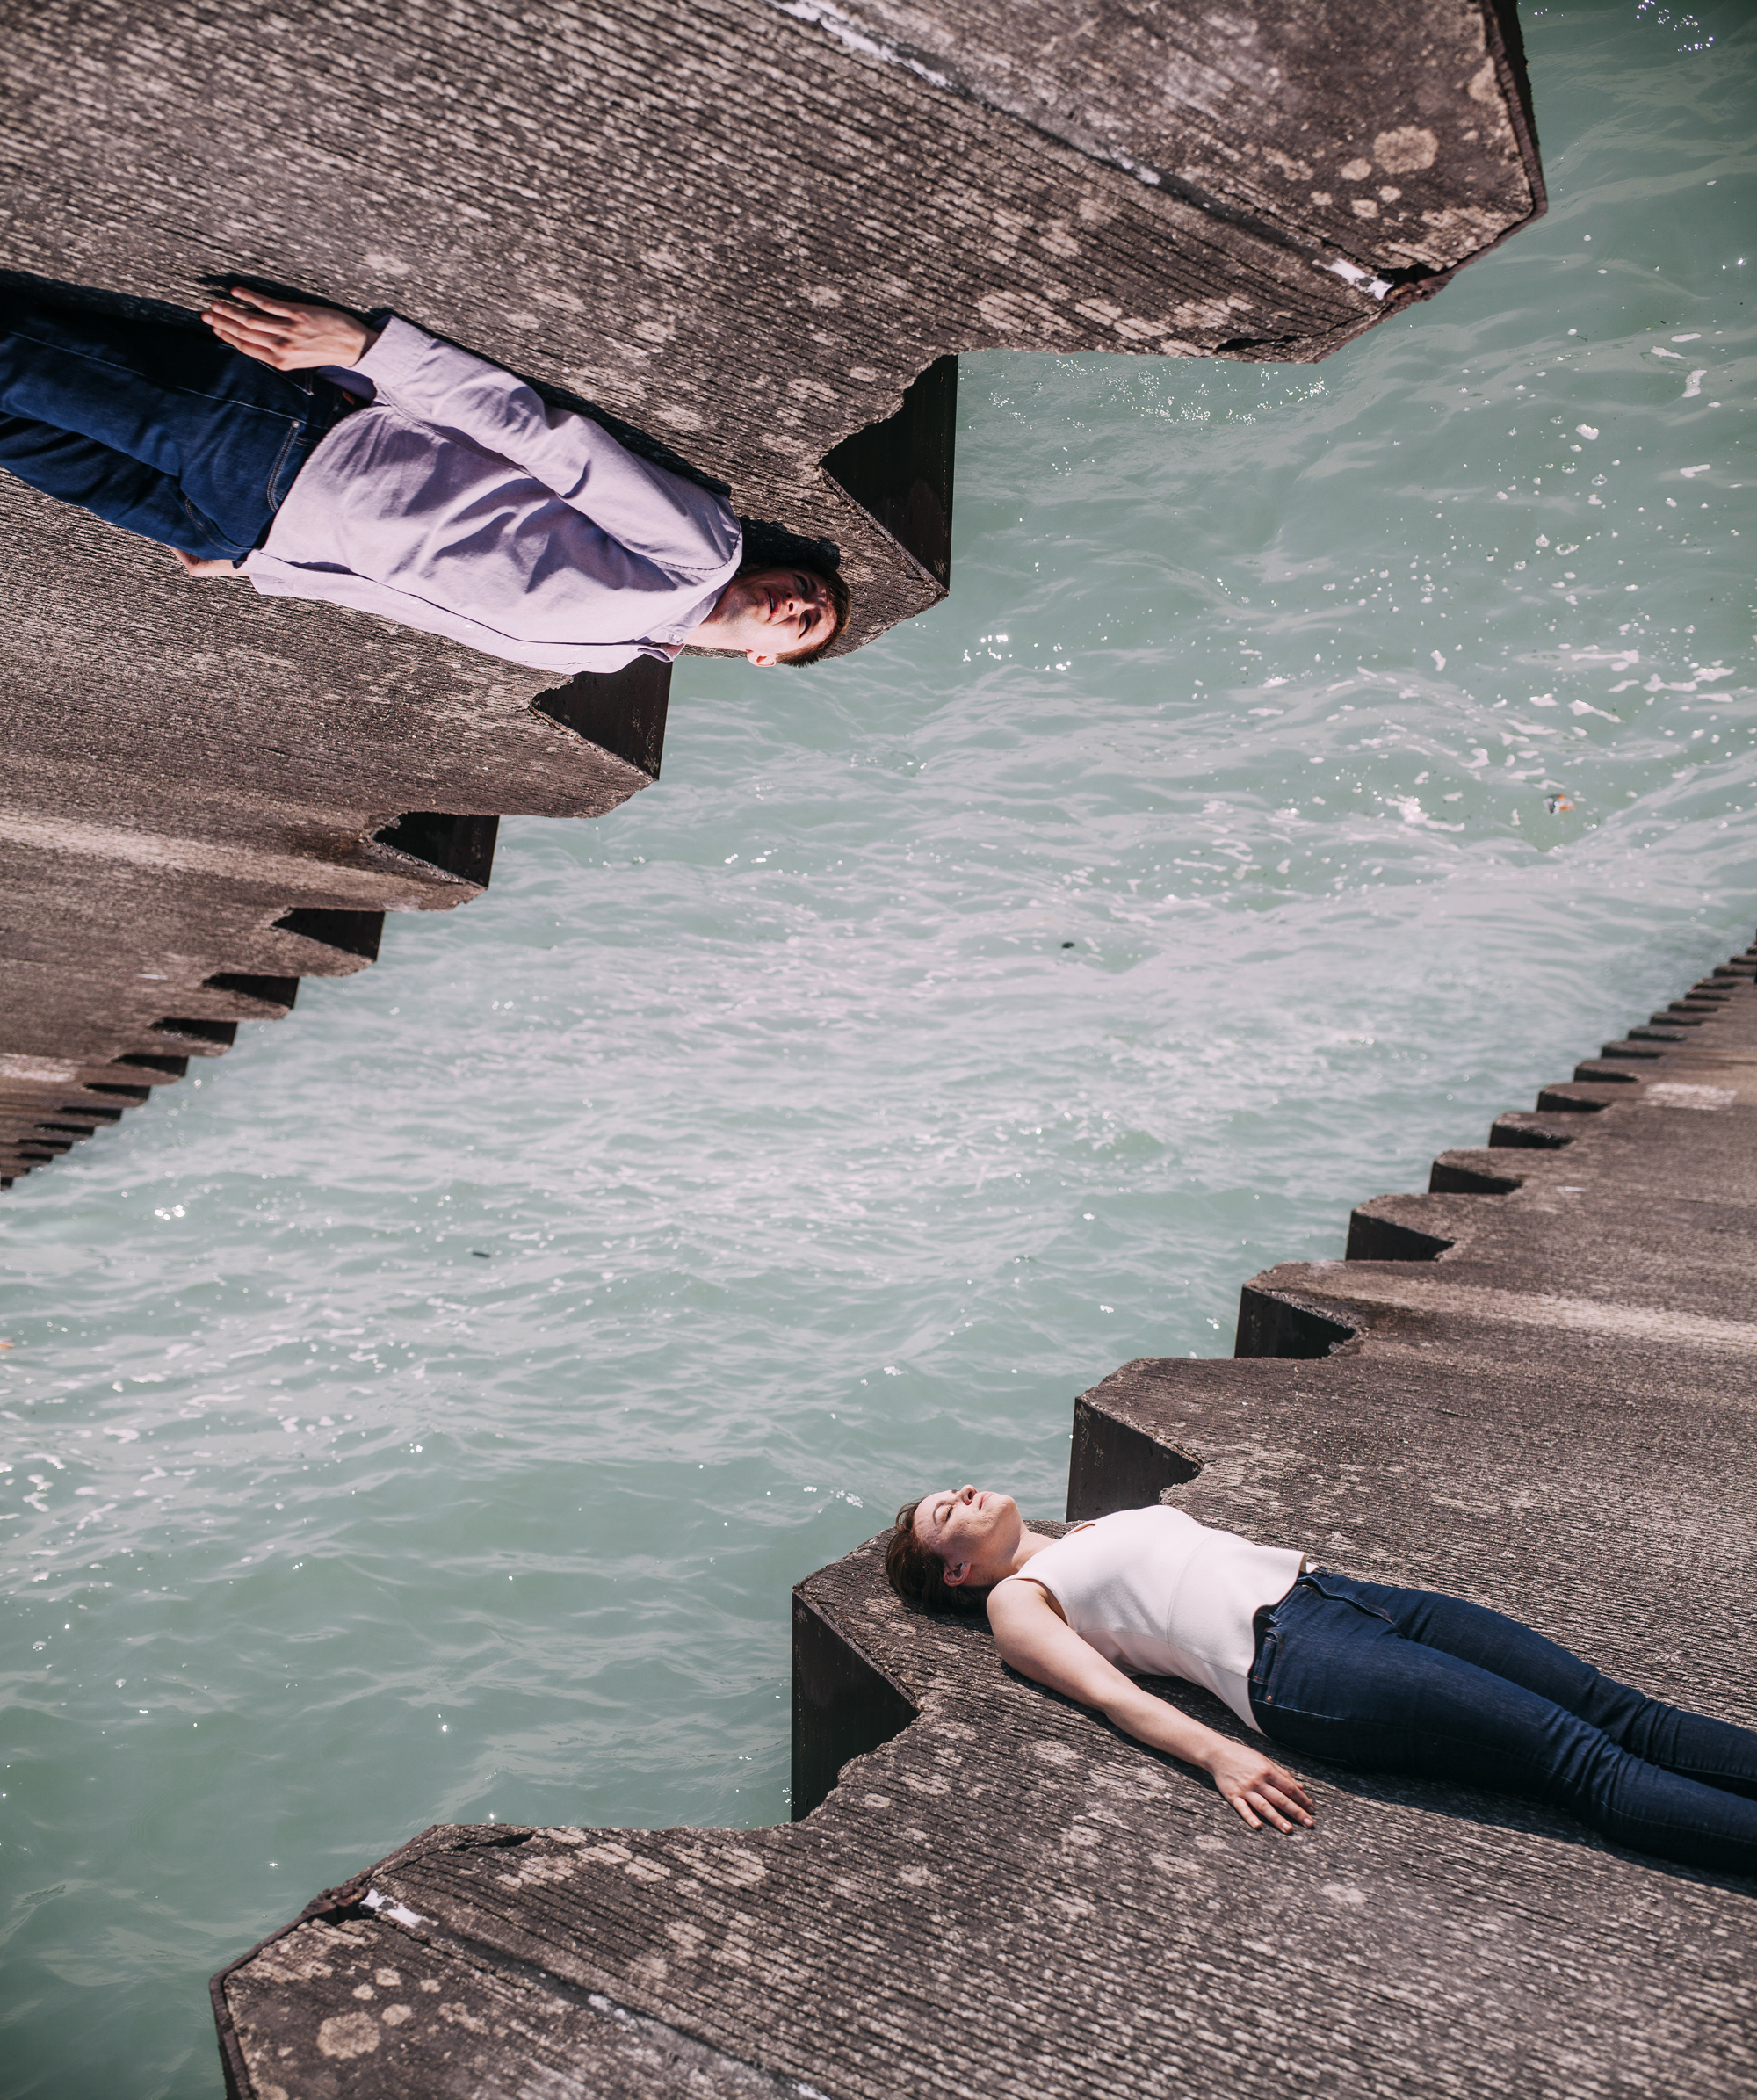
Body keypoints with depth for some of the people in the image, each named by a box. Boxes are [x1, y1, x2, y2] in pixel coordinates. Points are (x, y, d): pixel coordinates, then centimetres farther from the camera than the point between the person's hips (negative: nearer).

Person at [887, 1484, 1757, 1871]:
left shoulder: (1092, 1534, 29)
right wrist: (1218, 1754, -23)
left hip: (1339, 1591, 8)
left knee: (1615, 1710, -6)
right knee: (1577, 1760, -18)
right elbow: (1110, 1693, -7)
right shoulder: (1015, 1601, 7)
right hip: (1287, 1660, -8)